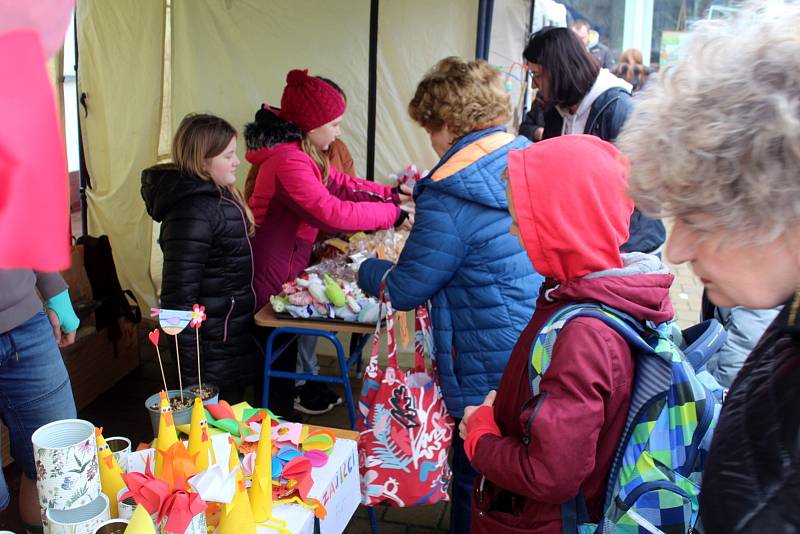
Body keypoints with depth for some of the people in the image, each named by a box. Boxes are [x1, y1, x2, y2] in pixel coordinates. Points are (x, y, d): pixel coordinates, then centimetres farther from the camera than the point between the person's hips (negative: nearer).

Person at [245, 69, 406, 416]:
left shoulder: (304, 155, 8)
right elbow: (332, 212, -34)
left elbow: (344, 184, 12)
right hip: (271, 278, -10)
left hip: (290, 265, 10)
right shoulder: (288, 161, -26)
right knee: (277, 358, 6)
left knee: (285, 347, 23)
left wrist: (392, 193, 1)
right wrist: (392, 214, -27)